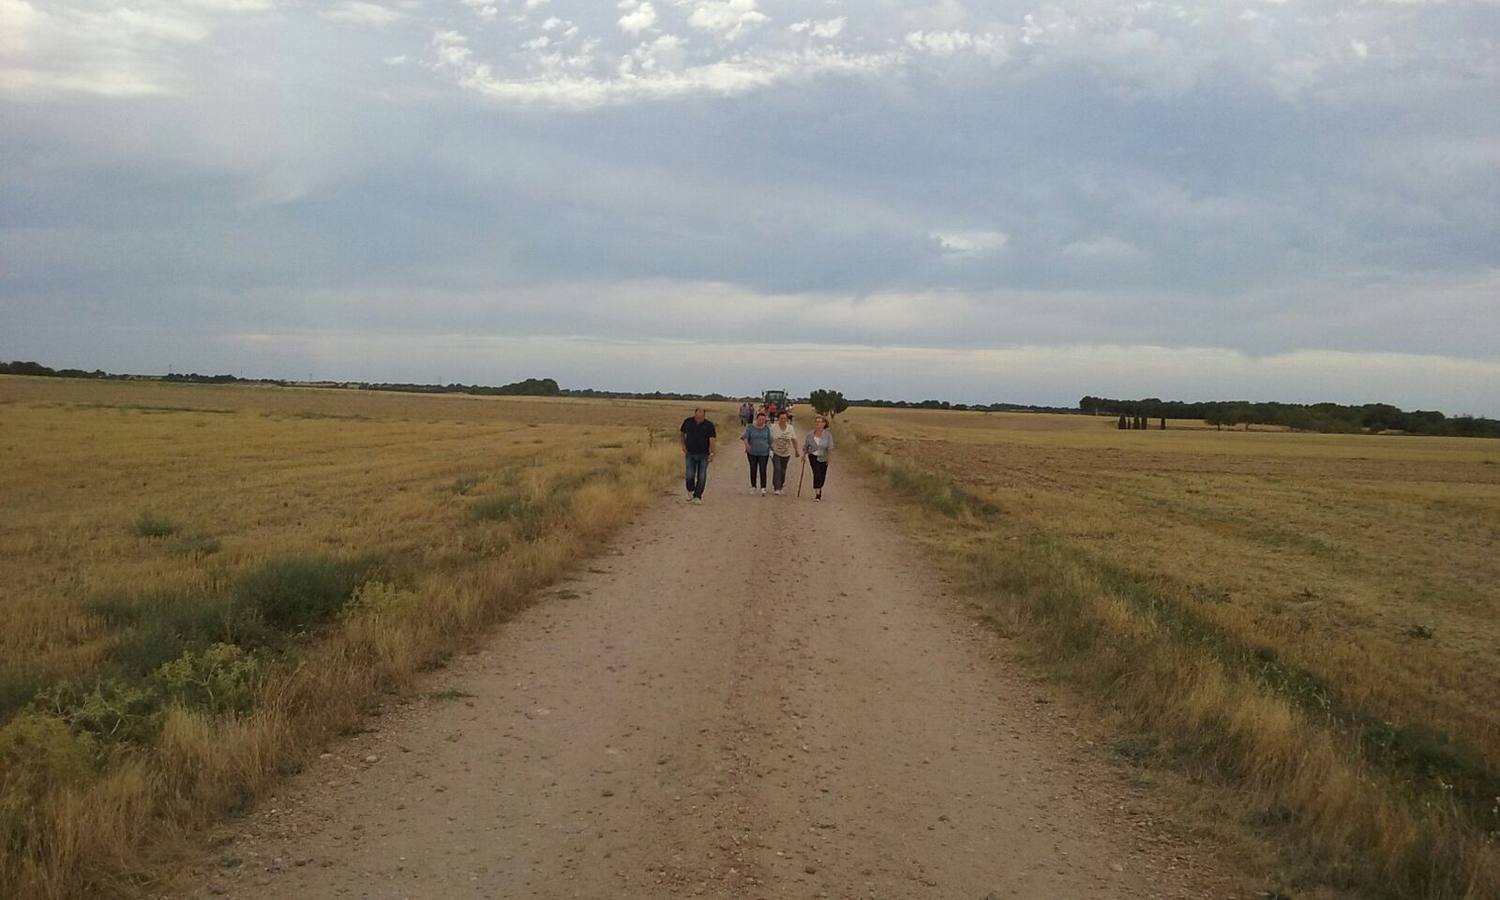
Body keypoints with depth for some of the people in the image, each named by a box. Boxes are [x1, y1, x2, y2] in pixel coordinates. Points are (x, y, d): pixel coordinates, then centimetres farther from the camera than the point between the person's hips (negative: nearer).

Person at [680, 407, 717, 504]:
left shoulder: (709, 425, -10)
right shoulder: (687, 422, -2)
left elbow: (712, 440, -16)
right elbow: (683, 433, 16)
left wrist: (712, 453, -27)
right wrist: (683, 446, 6)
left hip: (703, 455, -1)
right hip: (690, 454, 1)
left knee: (701, 477, -1)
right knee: (690, 476, -3)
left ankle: (697, 496, 10)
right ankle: (690, 491, 25)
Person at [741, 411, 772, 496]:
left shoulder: (767, 429, 5)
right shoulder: (750, 427, 0)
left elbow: (770, 441, 10)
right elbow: (745, 437, -12)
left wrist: (771, 450, 4)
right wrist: (747, 444, -31)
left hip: (764, 453, 0)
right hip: (752, 453, 1)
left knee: (763, 470, -9)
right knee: (753, 470, 9)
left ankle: (763, 488, -13)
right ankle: (753, 487, 22)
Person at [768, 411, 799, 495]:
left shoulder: (790, 428, -1)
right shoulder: (773, 427, -9)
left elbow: (794, 440, 5)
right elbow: (769, 439, -6)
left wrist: (797, 450, 8)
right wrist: (769, 450, -10)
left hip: (786, 453, 3)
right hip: (775, 452, -3)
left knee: (783, 470, 11)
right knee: (777, 469, -14)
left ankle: (780, 486, 30)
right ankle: (777, 489, -14)